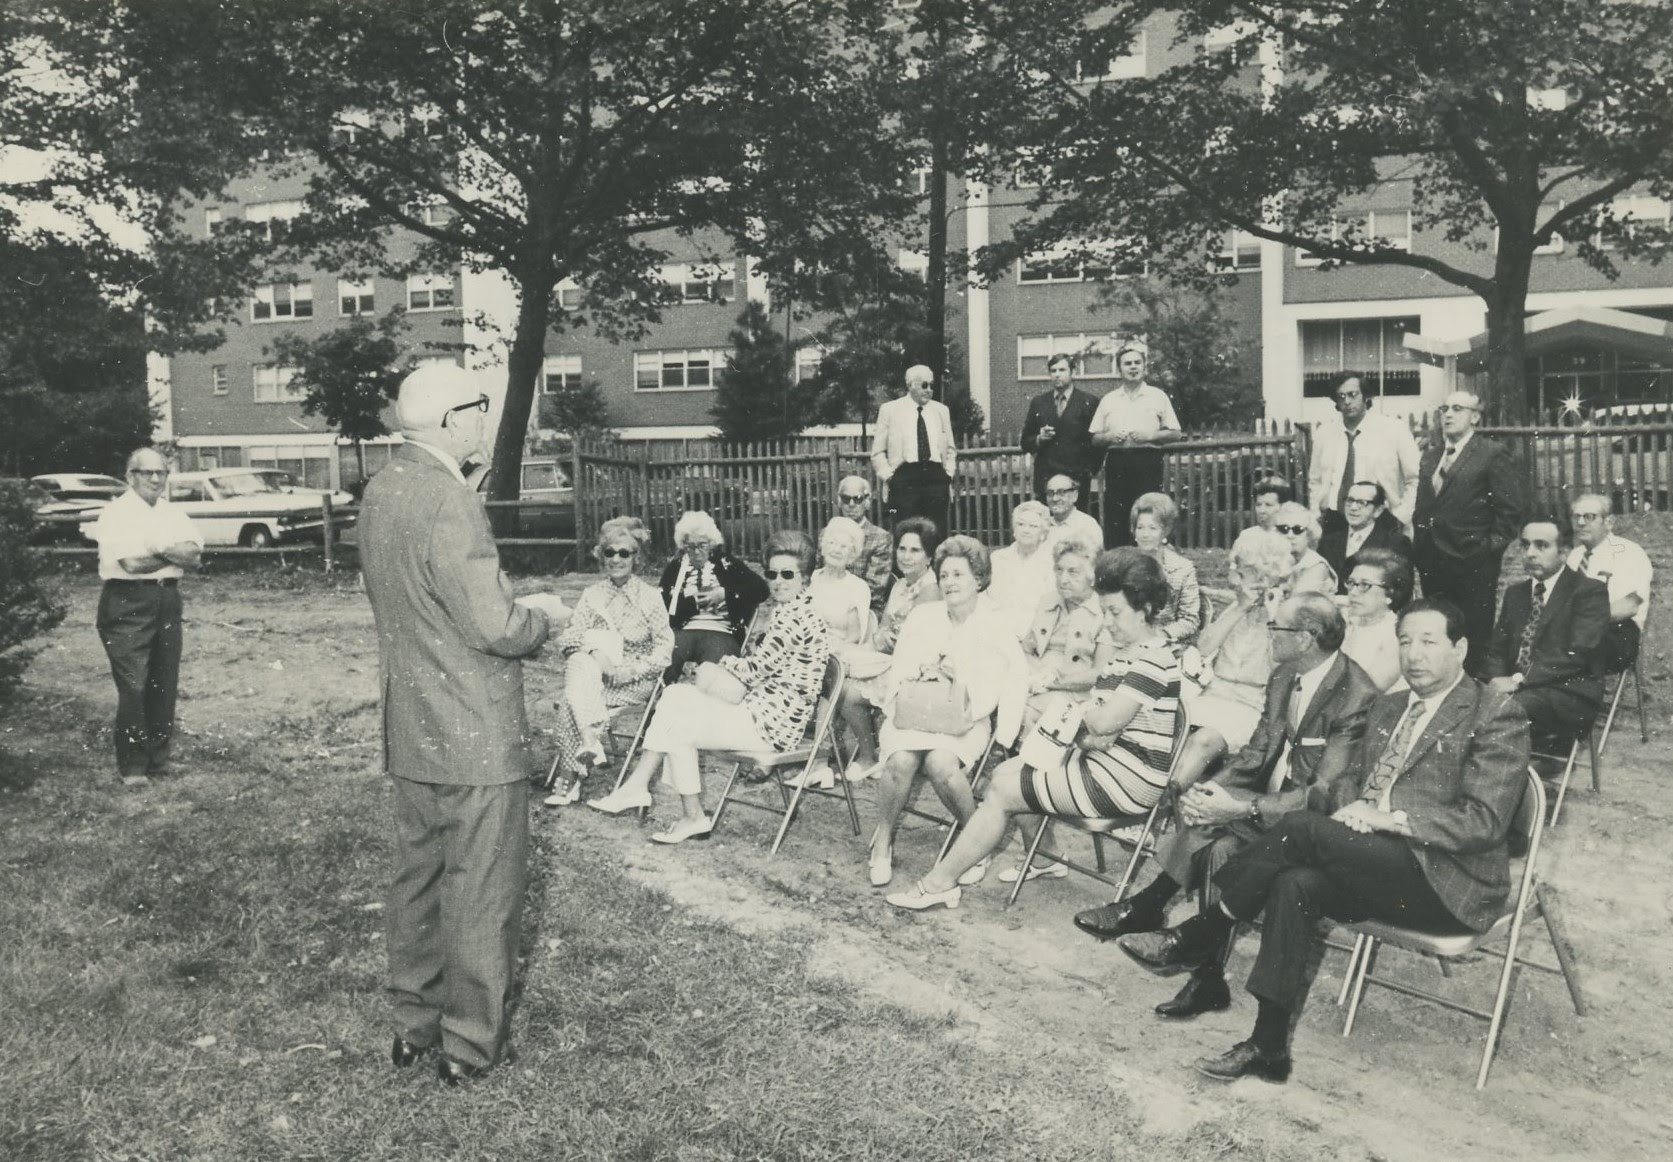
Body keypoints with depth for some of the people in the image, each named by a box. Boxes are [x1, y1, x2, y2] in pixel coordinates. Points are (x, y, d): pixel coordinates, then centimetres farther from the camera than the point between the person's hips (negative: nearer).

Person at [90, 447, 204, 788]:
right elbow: (131, 562, -17)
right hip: (127, 604, -6)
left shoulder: (172, 514, 13)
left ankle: (158, 757, 19)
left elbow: (194, 553, -1)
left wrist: (156, 548, -14)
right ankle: (131, 766, 1)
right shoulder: (116, 514, -5)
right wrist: (174, 553, -5)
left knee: (165, 686, 8)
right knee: (134, 686, -8)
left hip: (168, 603, 6)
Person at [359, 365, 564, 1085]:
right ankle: (472, 1042, 17)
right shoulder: (450, 501, -22)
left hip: (409, 730, 9)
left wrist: (515, 612, 15)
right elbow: (496, 629, -24)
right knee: (480, 892, 5)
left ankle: (413, 1024, 31)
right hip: (476, 739, -9)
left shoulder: (381, 492, 7)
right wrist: (543, 615, -4)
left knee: (417, 878, 18)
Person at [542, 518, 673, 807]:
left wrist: (633, 669, -18)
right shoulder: (592, 594, 12)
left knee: (571, 702, -28)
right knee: (580, 662, -33)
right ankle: (592, 743, -38)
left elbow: (665, 647, -2)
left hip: (635, 681, -3)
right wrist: (594, 647, -19)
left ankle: (572, 779, -23)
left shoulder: (649, 595, 3)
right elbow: (566, 638, 3)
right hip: (596, 674, 3)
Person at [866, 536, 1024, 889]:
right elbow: (898, 670, 9)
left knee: (941, 762, -33)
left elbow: (994, 686, -2)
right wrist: (921, 672, -12)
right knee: (902, 758, -30)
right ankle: (882, 844, -12)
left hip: (964, 719, -2)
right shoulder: (922, 616, 15)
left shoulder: (994, 626, 7)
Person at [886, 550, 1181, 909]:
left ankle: (939, 883, 3)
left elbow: (1104, 721, -26)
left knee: (1002, 792, -7)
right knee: (1007, 771, 11)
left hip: (1125, 780, -10)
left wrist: (1083, 717, -4)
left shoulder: (1153, 658, -20)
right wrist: (1091, 737, -9)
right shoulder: (1128, 651, 13)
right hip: (1107, 762, 10)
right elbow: (1100, 715, 12)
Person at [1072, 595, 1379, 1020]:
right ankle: (1208, 979, -11)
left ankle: (1148, 906, -10)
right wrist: (1211, 788, -9)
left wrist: (1243, 809, -30)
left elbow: (1326, 793, -24)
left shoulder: (1357, 696, -20)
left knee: (1215, 830, -27)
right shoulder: (1284, 677, 6)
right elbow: (1258, 750, 10)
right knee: (1220, 848, -19)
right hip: (1271, 799, 7)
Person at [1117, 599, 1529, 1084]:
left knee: (1302, 826, -25)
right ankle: (1269, 1047, -23)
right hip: (1374, 865, 7)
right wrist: (1350, 809, -4)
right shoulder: (1386, 708, 20)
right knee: (1295, 883, -26)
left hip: (1446, 880, -6)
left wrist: (1390, 818, -20)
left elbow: (1484, 821, -12)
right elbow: (1347, 780, 20)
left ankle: (1197, 939, -13)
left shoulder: (1497, 717, -3)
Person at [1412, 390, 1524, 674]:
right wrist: (1419, 544, 11)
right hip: (1431, 563, 7)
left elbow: (1510, 510, -7)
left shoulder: (1494, 456, -4)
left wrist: (1492, 547, -10)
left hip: (1472, 564, -7)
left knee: (1474, 637, -2)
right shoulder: (1430, 457, 17)